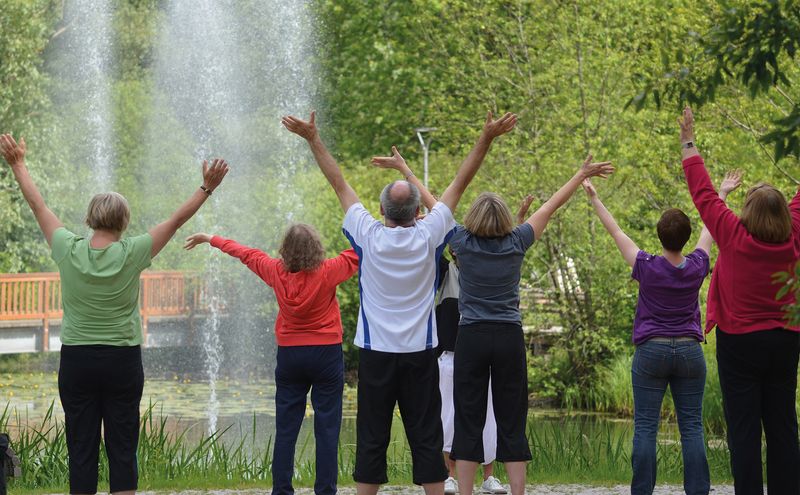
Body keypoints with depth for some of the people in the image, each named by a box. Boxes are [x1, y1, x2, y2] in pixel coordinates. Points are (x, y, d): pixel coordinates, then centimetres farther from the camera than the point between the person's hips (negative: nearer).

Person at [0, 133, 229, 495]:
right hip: (122, 360, -1)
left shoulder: (69, 250, -7)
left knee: (81, 448, 3)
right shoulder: (132, 254, -10)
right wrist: (207, 189, 5)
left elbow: (38, 207, 5)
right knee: (122, 448, 3)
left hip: (76, 360, 1)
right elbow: (176, 220, -3)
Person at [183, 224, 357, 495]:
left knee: (285, 430, 7)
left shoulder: (277, 272, -3)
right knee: (327, 429, -1)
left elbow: (247, 254, 12)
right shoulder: (327, 272, -13)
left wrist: (211, 239, 27)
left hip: (289, 355, 3)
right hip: (326, 353, -3)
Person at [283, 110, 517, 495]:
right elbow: (460, 183, -3)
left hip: (375, 353, 0)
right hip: (420, 353, 0)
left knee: (372, 438, 3)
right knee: (425, 437, 2)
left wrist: (313, 139, 7)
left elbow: (339, 183, 0)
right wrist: (487, 138, 1)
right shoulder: (427, 237, -7)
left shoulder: (369, 236, -7)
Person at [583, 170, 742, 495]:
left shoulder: (647, 267, -9)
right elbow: (710, 229, 14)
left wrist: (594, 198, 12)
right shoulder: (696, 267, -2)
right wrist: (722, 194, 29)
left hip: (651, 351, -2)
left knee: (645, 427, -1)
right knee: (692, 427, 1)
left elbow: (617, 233, 1)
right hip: (689, 351, 2)